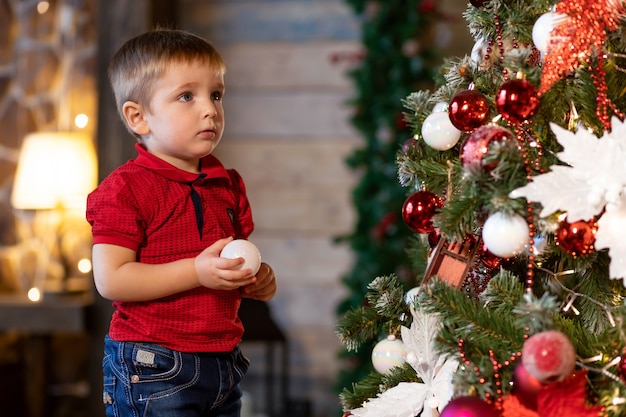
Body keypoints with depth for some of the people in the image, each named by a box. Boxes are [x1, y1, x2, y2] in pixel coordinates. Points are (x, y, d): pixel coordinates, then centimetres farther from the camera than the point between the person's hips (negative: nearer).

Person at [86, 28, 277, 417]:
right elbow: (111, 280, -17)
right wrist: (198, 271, -23)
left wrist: (258, 280, 0)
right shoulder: (125, 188, -10)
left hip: (223, 365, 6)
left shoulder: (228, 185, 11)